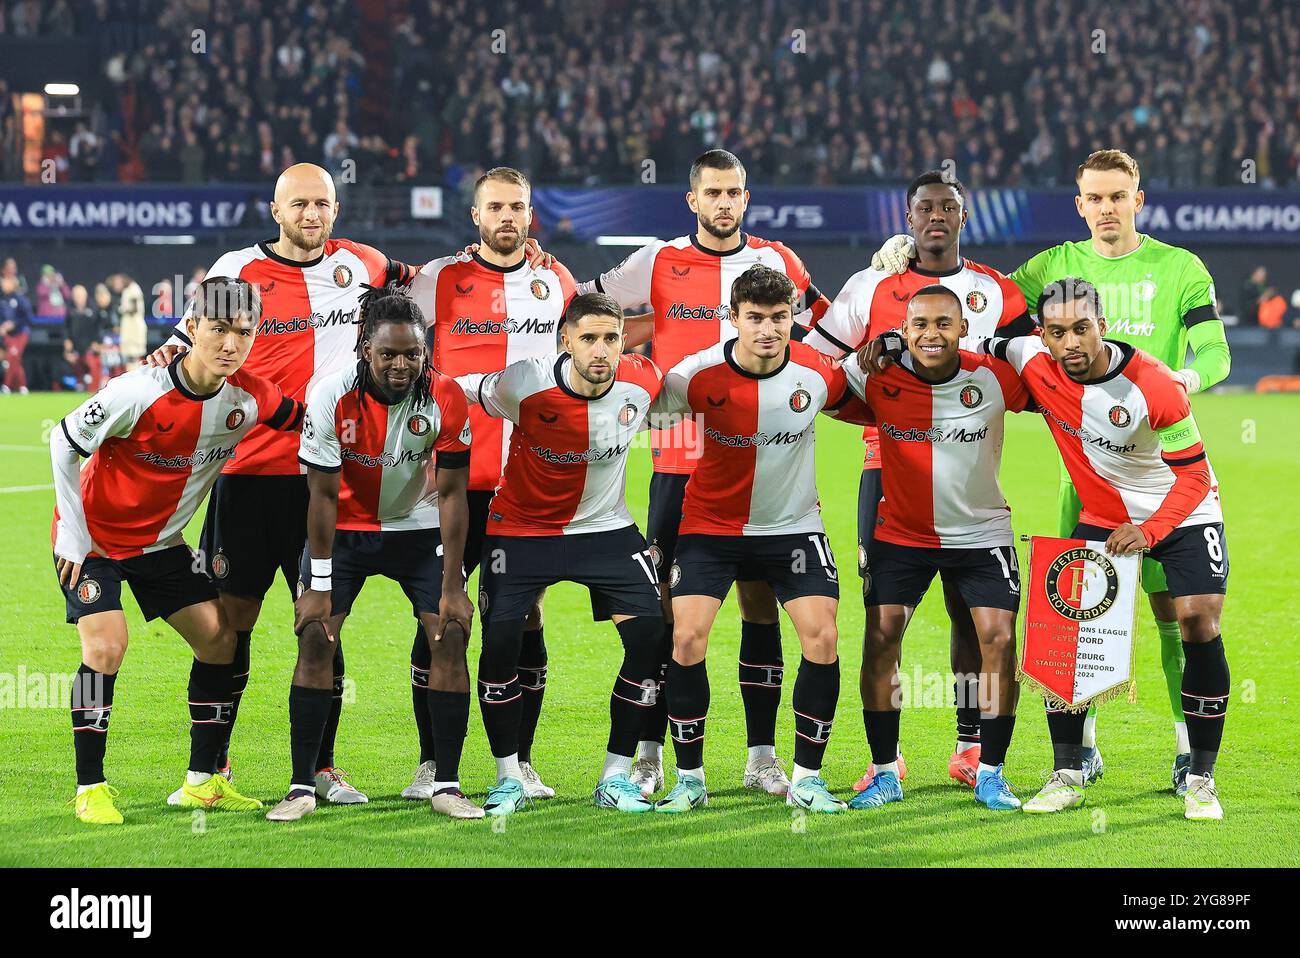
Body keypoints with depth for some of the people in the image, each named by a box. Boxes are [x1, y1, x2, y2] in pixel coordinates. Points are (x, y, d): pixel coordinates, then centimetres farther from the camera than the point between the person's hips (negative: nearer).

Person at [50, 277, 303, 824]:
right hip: (94, 535, -6)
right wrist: (73, 533, -14)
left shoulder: (249, 399, -15)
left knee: (217, 635, 1)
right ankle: (90, 789, -7)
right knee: (106, 645, -19)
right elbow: (64, 442, -18)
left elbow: (305, 424, 6)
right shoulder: (139, 393, -30)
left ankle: (202, 780, 12)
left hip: (160, 542, 6)